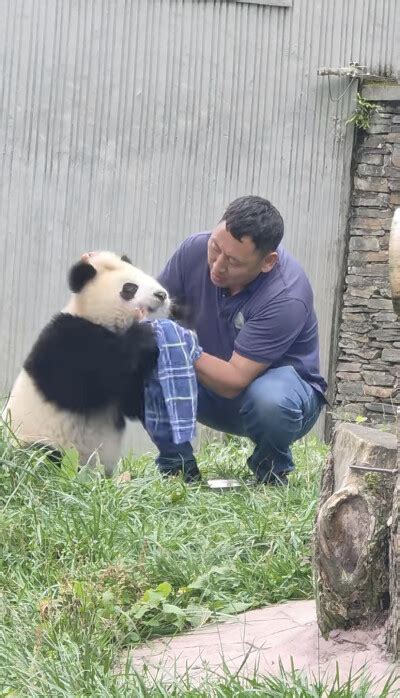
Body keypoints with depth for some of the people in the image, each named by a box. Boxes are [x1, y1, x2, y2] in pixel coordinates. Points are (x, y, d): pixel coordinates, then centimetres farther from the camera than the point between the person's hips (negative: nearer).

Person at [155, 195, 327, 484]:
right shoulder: (196, 250, -16)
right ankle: (177, 468, -3)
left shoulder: (286, 297, -33)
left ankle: (272, 471, -5)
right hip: (209, 385, 4)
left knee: (269, 401, -40)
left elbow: (234, 381, -34)